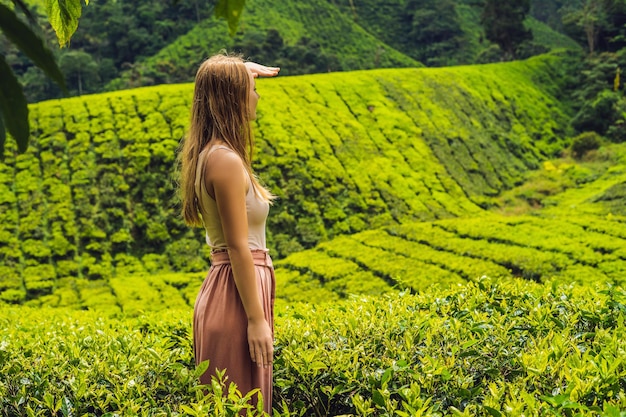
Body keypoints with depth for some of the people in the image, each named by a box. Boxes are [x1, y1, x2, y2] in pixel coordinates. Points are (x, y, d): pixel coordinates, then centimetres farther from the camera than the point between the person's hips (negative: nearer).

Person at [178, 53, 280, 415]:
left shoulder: (207, 151, 8)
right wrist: (257, 319, -18)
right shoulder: (227, 160, -19)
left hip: (225, 287, 10)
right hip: (239, 293, -10)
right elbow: (238, 248, -20)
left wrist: (243, 72, 23)